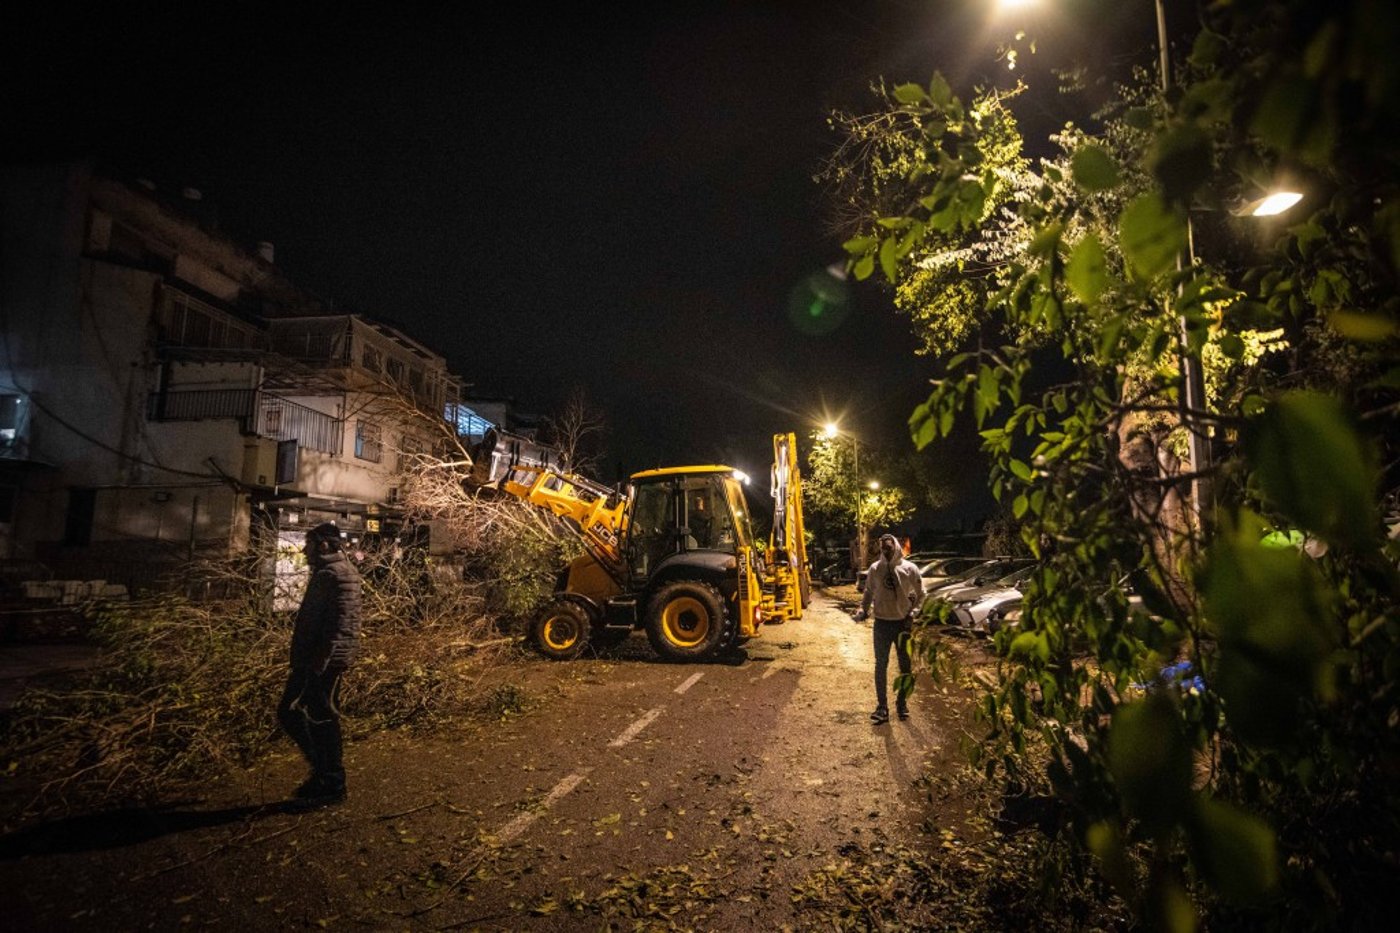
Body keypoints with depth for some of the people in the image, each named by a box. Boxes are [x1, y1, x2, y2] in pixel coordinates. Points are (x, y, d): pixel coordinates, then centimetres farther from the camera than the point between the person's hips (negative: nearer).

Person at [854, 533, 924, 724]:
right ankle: (882, 706, 14)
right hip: (882, 623, 0)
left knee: (905, 666, 12)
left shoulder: (910, 568, -8)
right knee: (881, 665, 5)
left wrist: (913, 611, -5)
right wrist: (863, 609, -5)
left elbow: (920, 593, 5)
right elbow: (869, 592, 8)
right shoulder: (875, 569, -5)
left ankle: (902, 702, 30)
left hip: (904, 623, 0)